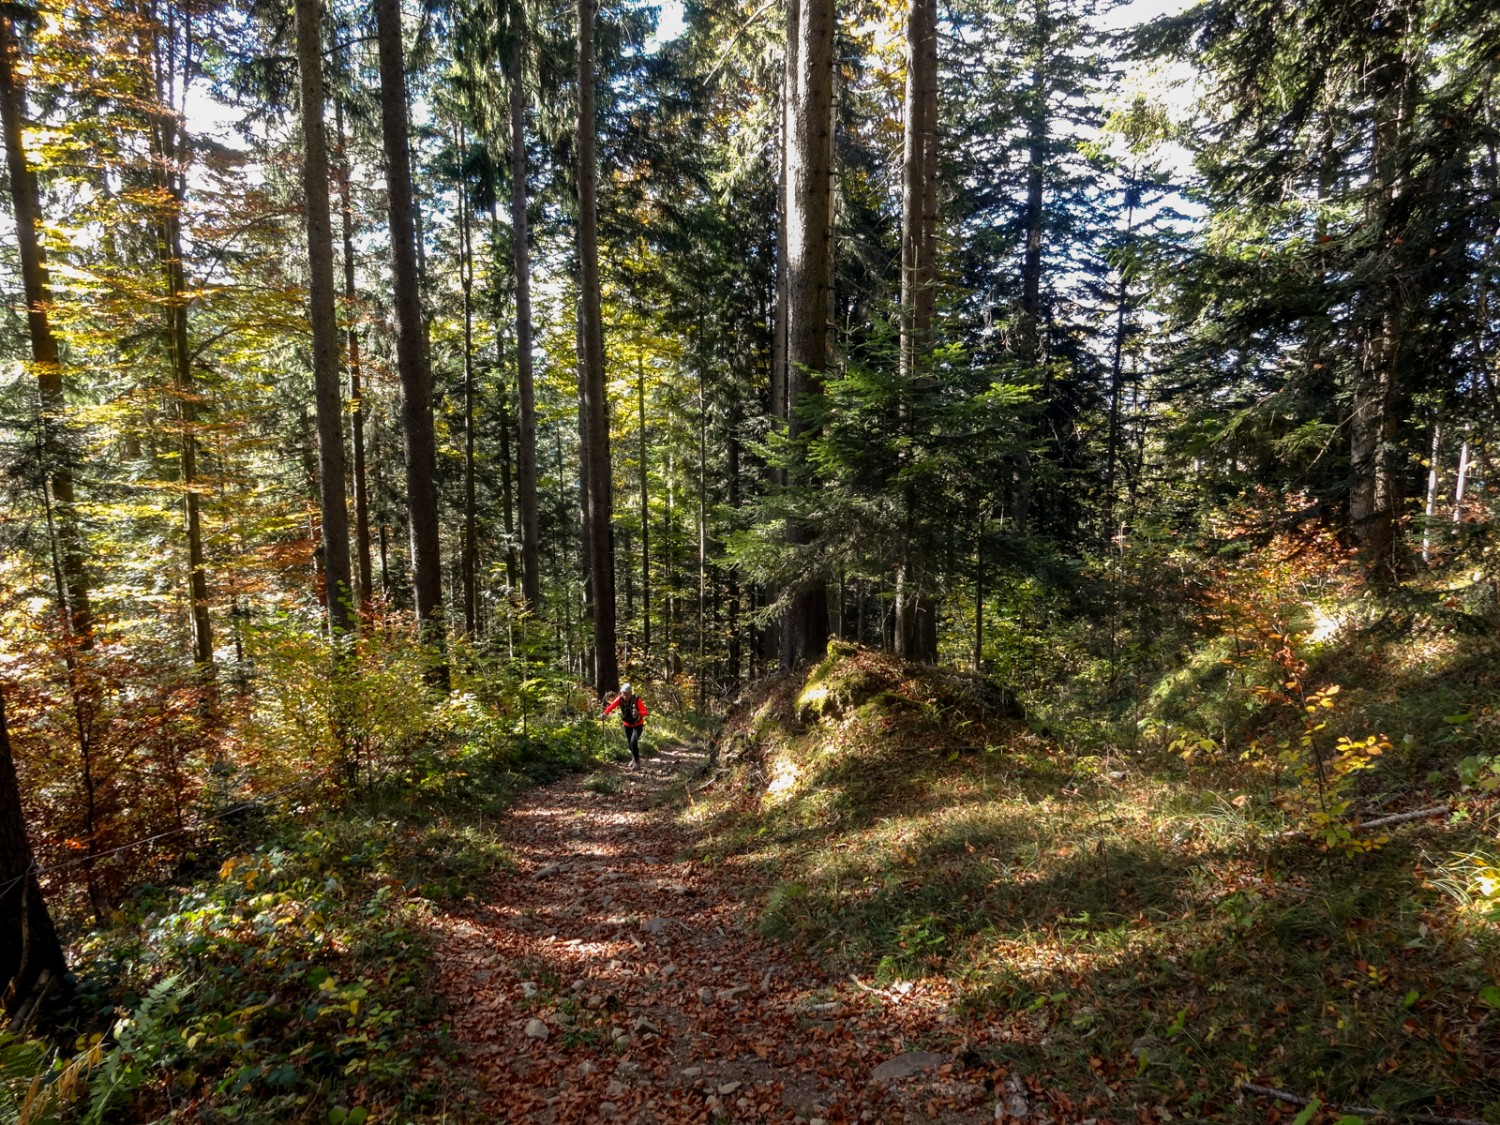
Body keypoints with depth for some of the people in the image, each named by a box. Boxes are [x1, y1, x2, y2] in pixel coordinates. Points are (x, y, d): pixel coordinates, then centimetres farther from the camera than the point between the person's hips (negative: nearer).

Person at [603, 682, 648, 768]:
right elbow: (611, 706, -26)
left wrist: (638, 713, -52)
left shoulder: (636, 699, -27)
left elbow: (644, 712, -30)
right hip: (627, 725, 4)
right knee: (629, 743, 15)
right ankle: (634, 759, 42)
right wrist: (605, 713, -46)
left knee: (633, 742, -20)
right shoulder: (620, 699, -18)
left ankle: (637, 763, -7)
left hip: (637, 724, -4)